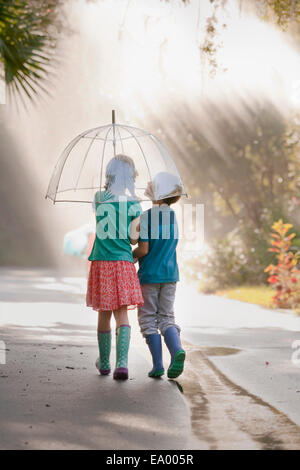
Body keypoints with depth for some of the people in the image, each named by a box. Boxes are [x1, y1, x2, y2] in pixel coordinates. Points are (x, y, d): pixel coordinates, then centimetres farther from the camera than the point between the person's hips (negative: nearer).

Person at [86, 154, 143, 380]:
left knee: (104, 314, 12)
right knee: (122, 313, -3)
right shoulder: (134, 204, -2)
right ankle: (122, 362, -20)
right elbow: (133, 237, -6)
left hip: (100, 262, 2)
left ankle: (104, 363, 25)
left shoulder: (99, 198, 2)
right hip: (124, 263, -2)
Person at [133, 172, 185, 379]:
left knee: (148, 319, 5)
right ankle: (177, 349, -17)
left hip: (149, 274, -5)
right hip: (170, 274, 5)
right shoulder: (174, 216, 7)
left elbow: (144, 249, -17)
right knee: (167, 318, 10)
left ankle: (158, 365, 0)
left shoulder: (147, 216, -14)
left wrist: (129, 256, 2)